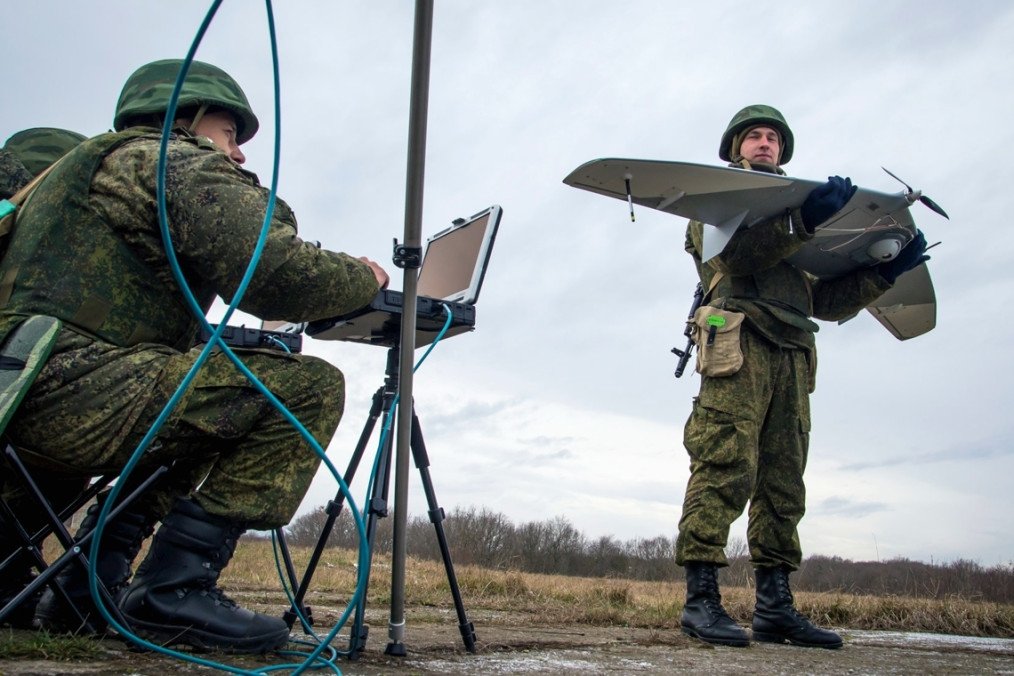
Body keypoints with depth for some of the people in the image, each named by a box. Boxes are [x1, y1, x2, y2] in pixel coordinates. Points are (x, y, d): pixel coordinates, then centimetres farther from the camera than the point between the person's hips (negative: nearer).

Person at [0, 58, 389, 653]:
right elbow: (274, 273, -15)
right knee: (310, 387, -11)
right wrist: (364, 279, 2)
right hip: (72, 388, -10)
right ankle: (175, 588, -11)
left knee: (208, 399, 32)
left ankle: (89, 584, 22)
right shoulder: (181, 163, 1)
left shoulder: (108, 160, 31)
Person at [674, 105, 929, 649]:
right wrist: (803, 220, -19)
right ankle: (700, 598, -16)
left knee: (783, 481, 1)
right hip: (739, 337, -6)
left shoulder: (795, 207, 32)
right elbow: (735, 253, -9)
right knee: (726, 467, -16)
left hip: (792, 354, 6)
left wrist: (886, 270, 12)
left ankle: (774, 606, 3)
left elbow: (827, 301, 23)